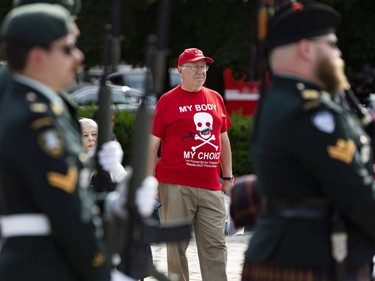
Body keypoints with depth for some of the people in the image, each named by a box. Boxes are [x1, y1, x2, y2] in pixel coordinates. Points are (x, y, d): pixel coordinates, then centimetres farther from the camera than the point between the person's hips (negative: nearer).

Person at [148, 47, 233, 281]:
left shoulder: (215, 99, 13)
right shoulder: (167, 101, -1)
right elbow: (153, 144, -1)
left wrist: (228, 176, 17)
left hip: (210, 185, 4)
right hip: (176, 186, -4)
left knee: (215, 244, 2)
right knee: (177, 245, 1)